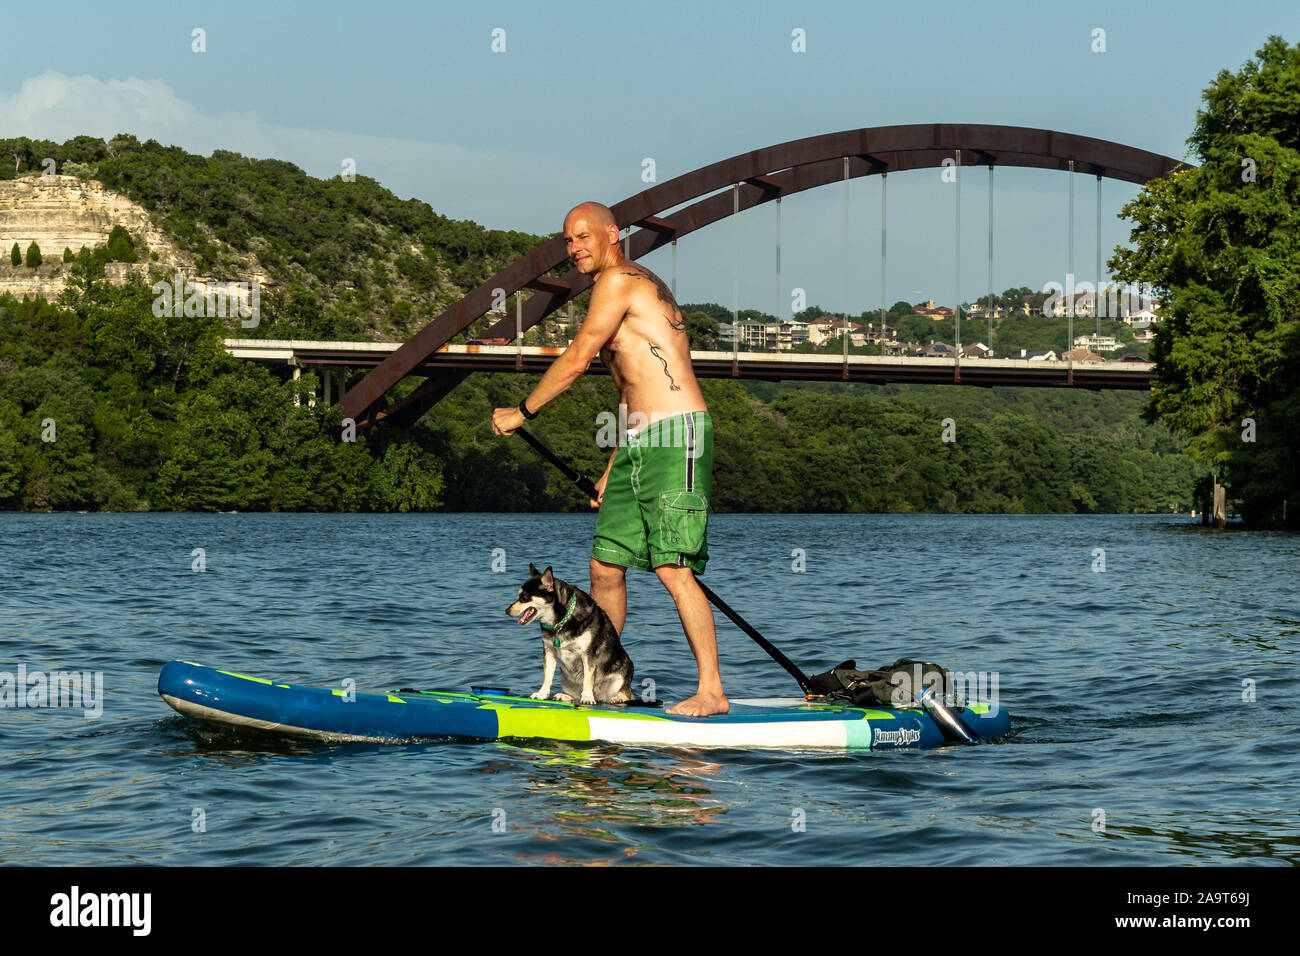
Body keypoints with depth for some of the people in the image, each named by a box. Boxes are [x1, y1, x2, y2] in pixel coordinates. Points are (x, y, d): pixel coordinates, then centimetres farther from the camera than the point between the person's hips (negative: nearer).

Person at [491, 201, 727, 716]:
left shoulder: (619, 279, -7)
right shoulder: (636, 289, 23)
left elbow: (576, 360, -9)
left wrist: (520, 413, 3)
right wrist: (612, 471, 26)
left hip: (677, 440, -10)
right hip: (639, 444, 10)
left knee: (672, 568, -15)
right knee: (605, 564, 10)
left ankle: (711, 692, -13)